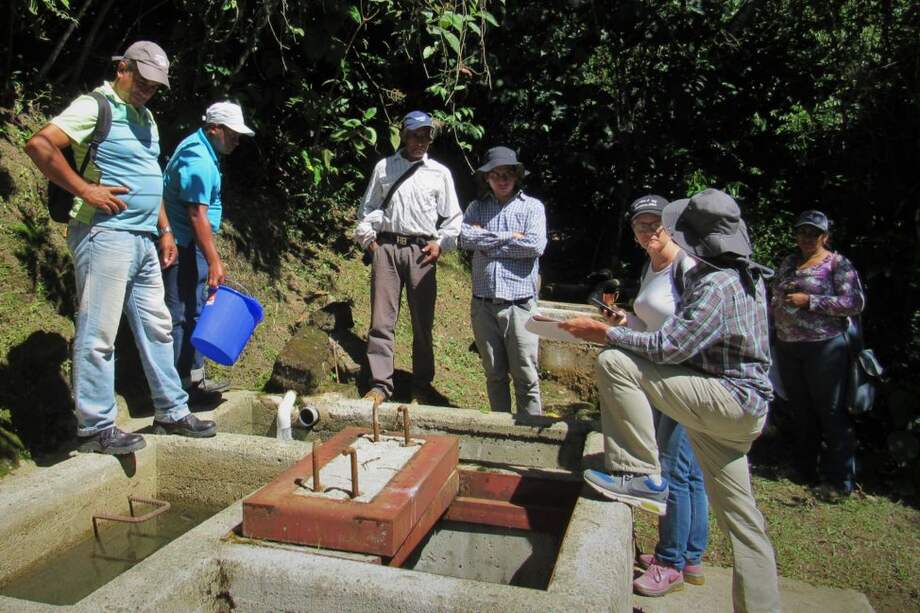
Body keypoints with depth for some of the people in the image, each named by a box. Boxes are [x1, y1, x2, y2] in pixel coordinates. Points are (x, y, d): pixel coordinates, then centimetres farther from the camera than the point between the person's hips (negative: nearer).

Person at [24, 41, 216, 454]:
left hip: (143, 241, 9)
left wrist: (165, 229, 19)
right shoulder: (94, 107, -7)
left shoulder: (145, 117, 20)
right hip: (104, 235, -9)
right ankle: (95, 427, 6)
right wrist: (85, 190, -20)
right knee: (98, 335, -3)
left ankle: (172, 412, 22)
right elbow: (39, 145, -20)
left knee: (156, 327, 12)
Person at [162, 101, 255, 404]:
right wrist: (214, 261, -28)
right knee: (182, 314, -7)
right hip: (184, 246, -11)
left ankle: (194, 378, 23)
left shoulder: (199, 147, 13)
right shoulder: (199, 161, -20)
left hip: (190, 245, 11)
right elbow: (197, 215, -26)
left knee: (194, 311, 14)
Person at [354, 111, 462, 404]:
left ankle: (422, 385, 16)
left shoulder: (440, 173, 10)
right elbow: (367, 206, 18)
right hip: (386, 247, 1)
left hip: (421, 251, 0)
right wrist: (367, 235, 5)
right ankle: (380, 384, 5)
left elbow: (453, 216, 12)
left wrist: (441, 243, -1)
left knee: (423, 322, 4)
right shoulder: (384, 167, 12)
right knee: (382, 320, -2)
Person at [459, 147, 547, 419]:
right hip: (483, 303, 3)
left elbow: (536, 245, -12)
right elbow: (465, 238, -7)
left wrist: (487, 242, -6)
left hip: (519, 303, -3)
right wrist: (509, 237, -9)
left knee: (526, 376, 0)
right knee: (494, 374, 12)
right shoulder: (477, 207, 11)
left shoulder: (532, 207, 4)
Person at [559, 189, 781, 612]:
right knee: (740, 518, 17)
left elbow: (668, 347, -23)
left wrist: (604, 333, -15)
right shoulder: (746, 276, 11)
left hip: (729, 401, -10)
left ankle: (641, 476, -15)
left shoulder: (715, 287, -20)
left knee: (615, 364, -20)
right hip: (743, 408, 10)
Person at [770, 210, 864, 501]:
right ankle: (805, 469, 28)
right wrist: (775, 323, 5)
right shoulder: (788, 263, 13)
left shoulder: (837, 264, -4)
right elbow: (775, 299, 24)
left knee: (831, 412, -2)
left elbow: (855, 303, -13)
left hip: (824, 347, -6)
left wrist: (809, 301, -17)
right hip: (787, 347, 6)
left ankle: (839, 480, 6)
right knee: (800, 411, 15)